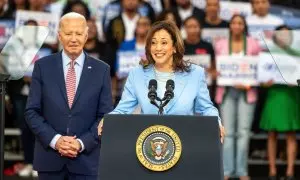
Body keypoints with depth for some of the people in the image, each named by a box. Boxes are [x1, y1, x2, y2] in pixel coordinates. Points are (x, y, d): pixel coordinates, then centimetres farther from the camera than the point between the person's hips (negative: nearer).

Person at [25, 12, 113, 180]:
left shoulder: (101, 70, 3)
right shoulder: (43, 66, 3)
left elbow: (106, 116, 2)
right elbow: (32, 111, 2)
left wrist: (82, 143, -11)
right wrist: (55, 140, -11)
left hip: (86, 159, 0)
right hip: (49, 159, 0)